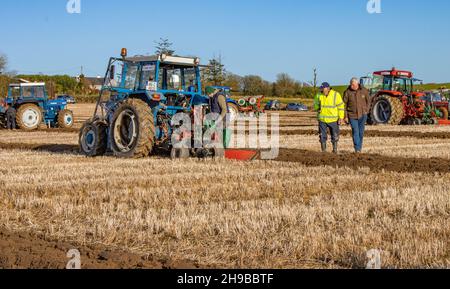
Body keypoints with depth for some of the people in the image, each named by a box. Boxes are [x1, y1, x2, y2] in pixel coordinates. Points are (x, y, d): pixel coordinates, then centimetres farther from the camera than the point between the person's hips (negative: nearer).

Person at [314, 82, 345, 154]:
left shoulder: (336, 95, -7)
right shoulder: (319, 95, -1)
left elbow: (341, 107, -3)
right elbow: (315, 104, 16)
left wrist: (341, 118, -7)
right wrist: (317, 108, -6)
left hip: (333, 120, -2)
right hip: (322, 119, 2)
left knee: (335, 136, 7)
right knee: (322, 136, 4)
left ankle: (335, 150, 22)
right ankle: (323, 151, 14)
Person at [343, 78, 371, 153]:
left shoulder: (364, 90, -5)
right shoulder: (347, 92, -8)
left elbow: (368, 101, 10)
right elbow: (344, 104, -1)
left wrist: (366, 111, 3)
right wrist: (345, 116, -4)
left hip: (362, 114, 2)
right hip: (352, 115, -1)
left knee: (361, 132, 7)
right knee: (355, 132, -9)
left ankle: (359, 147, 22)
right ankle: (357, 149, -7)